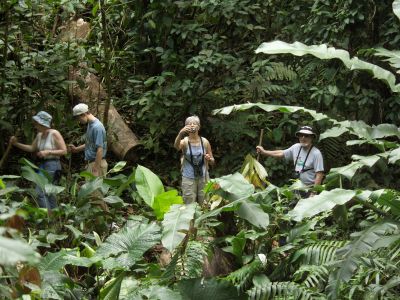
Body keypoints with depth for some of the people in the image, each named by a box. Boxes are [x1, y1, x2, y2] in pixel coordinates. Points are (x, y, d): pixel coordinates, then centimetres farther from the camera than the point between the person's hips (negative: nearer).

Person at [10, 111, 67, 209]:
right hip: (42, 165, 8)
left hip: (52, 165, -8)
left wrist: (48, 152, -20)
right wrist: (16, 144, 6)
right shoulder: (39, 135, 8)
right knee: (48, 193, 11)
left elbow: (64, 151, -13)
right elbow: (31, 148, 17)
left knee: (40, 192, -14)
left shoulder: (54, 134, -14)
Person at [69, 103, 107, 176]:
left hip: (97, 163, -10)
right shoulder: (90, 125, 11)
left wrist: (96, 169, -23)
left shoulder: (97, 127, -19)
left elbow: (100, 149, -22)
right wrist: (76, 149, 16)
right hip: (90, 162, 10)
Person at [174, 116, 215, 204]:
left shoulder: (205, 142, 1)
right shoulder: (185, 141, -5)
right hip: (188, 178, -2)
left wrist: (209, 159, -16)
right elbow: (176, 146, -31)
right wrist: (180, 134, -49)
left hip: (203, 177, 2)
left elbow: (212, 161, 9)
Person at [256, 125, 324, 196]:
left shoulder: (316, 153, -13)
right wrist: (264, 152, 21)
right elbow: (282, 153, 19)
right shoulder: (296, 147, 6)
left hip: (310, 188, -6)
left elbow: (319, 174, -15)